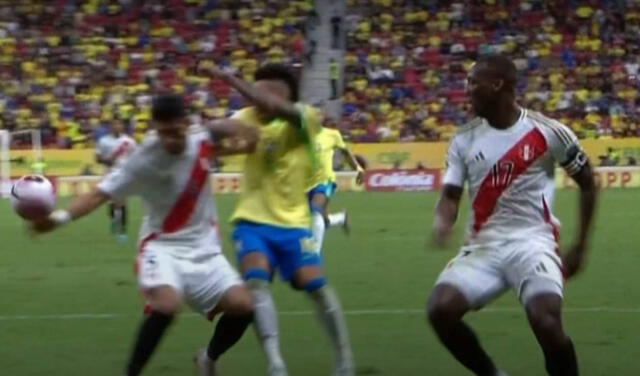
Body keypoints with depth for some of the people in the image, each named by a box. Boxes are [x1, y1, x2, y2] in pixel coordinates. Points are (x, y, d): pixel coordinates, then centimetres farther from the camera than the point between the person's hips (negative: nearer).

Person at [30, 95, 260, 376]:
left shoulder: (202, 137, -10)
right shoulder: (143, 160, -22)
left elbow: (223, 126, 14)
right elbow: (100, 194, -28)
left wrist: (242, 131, -8)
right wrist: (61, 217, -42)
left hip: (203, 248, 5)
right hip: (163, 246, -5)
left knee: (242, 305, -8)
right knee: (167, 303, -33)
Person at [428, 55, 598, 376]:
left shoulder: (549, 132, -4)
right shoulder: (464, 140, 5)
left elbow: (587, 184, 8)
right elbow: (451, 196, 4)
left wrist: (580, 247, 6)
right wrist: (442, 224, -20)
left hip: (532, 242, -4)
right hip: (483, 246, 4)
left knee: (546, 323, -28)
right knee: (441, 310, -20)